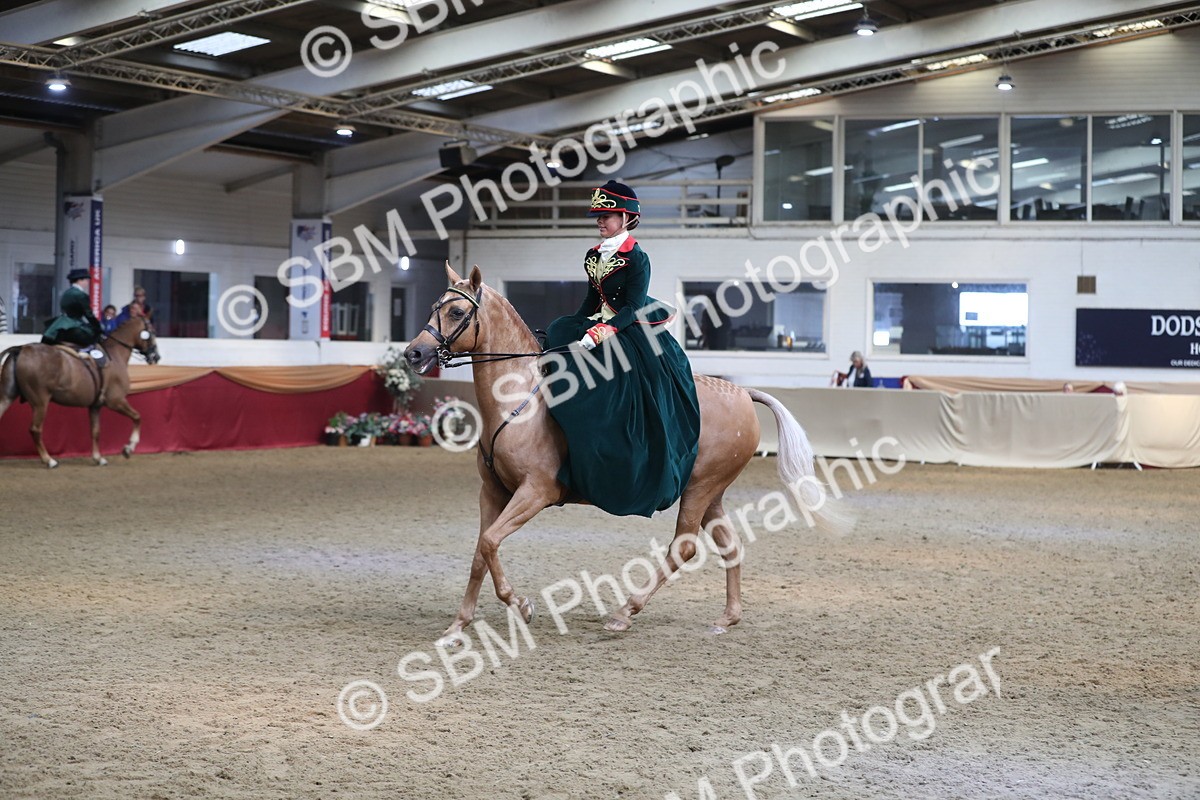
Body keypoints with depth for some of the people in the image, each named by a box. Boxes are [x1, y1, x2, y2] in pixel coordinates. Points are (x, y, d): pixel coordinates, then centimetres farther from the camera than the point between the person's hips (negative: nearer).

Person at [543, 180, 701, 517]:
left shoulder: (636, 258, -11)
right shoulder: (593, 256, 12)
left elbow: (633, 308, -18)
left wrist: (602, 331, -30)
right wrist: (573, 329, 5)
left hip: (634, 332, -9)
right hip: (599, 324, 9)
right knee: (558, 335, -10)